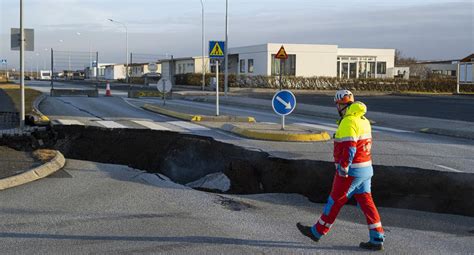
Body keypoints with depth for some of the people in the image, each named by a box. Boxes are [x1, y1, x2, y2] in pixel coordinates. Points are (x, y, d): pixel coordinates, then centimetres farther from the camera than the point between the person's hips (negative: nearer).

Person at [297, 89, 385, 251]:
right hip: (366, 168, 8)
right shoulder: (363, 120, 11)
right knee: (366, 202, 8)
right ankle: (377, 240, 6)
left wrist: (343, 170, -19)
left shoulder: (348, 123, -18)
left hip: (351, 171, -8)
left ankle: (317, 231, 18)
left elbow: (349, 149, -25)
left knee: (335, 201, 4)